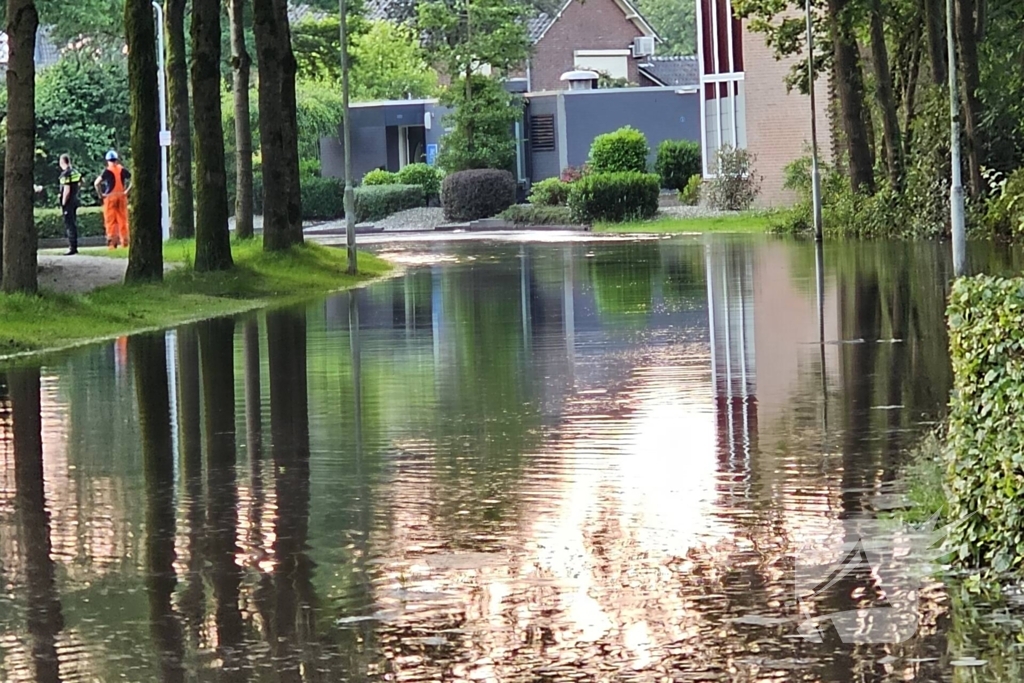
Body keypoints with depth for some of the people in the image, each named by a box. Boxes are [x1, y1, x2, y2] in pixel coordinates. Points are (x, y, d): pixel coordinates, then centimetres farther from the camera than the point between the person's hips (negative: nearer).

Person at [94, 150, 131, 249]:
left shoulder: (107, 171, -6)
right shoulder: (123, 170, 4)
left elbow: (97, 183, -16)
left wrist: (101, 194, -6)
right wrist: (127, 191, 5)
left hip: (110, 197, -3)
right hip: (121, 196, 3)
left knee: (110, 221, 2)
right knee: (123, 220, 9)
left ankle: (112, 242, -2)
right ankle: (124, 241, 8)